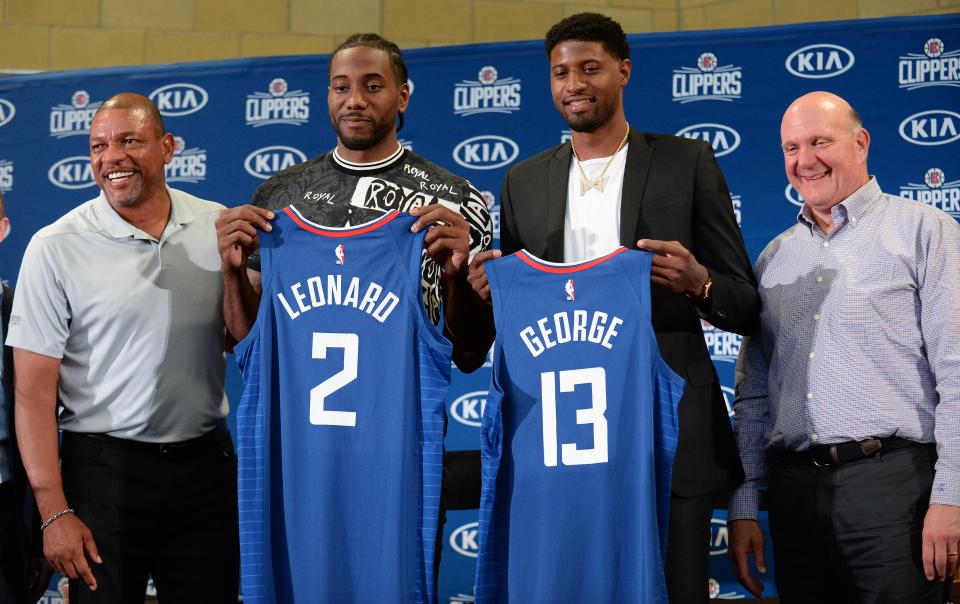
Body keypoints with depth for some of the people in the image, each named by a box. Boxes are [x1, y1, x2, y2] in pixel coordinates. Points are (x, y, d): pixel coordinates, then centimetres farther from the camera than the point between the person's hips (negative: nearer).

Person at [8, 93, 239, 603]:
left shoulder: (216, 227, 3)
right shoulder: (56, 246, -6)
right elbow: (34, 391, -6)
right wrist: (54, 512, -11)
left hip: (206, 464, 3)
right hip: (105, 469, -3)